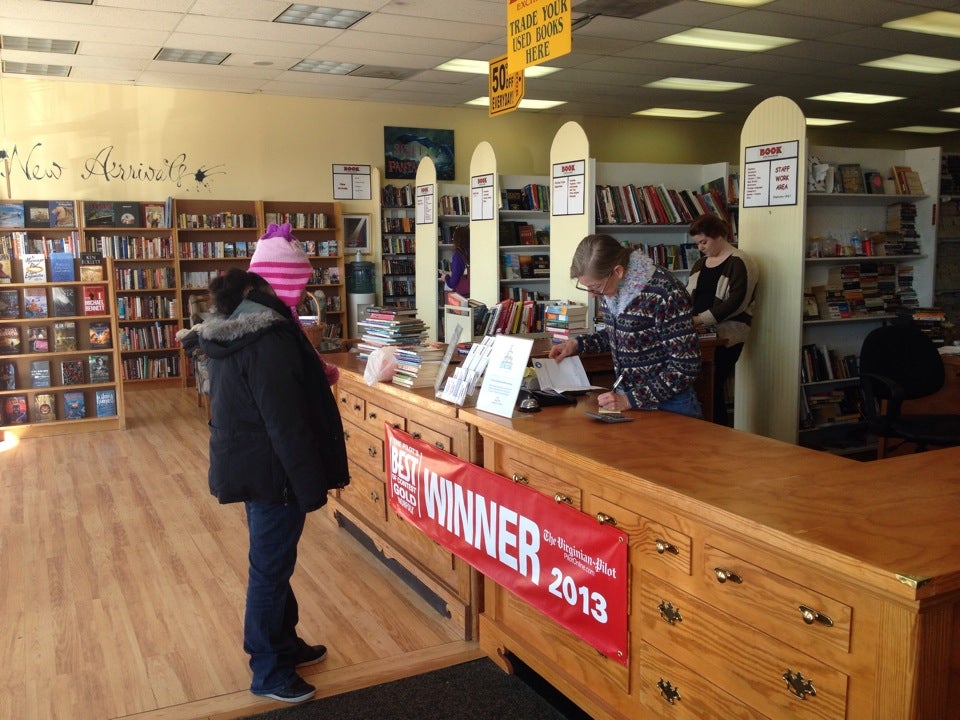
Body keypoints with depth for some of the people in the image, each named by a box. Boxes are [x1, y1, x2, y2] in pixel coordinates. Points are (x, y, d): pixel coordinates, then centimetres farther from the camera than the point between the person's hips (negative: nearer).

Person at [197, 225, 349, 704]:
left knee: (272, 558, 22)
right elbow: (285, 420, -25)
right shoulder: (269, 334, -24)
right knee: (271, 566, 5)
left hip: (242, 461, 10)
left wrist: (314, 376, 19)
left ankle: (284, 643, 39)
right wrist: (313, 483, -19)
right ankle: (268, 672, 22)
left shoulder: (227, 324, 7)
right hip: (270, 468, -10)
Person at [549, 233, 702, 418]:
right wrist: (578, 344, 2)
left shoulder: (665, 294, -24)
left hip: (668, 407, -6)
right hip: (624, 400, 6)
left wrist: (631, 400, -25)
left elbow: (685, 368, -21)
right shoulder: (609, 286, -2)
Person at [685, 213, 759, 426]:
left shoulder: (739, 263, -5)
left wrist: (700, 319, -20)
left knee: (713, 390, -10)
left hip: (725, 337, -6)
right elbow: (688, 295, 21)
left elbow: (735, 303, -15)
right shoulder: (700, 263, 19)